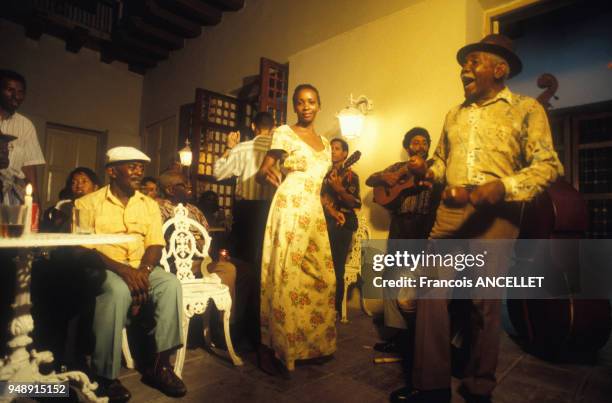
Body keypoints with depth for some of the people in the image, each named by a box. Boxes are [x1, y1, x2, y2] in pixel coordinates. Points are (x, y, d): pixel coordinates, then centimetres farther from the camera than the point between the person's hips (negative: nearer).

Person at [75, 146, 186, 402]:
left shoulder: (150, 205, 12)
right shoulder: (89, 203, 1)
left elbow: (155, 245, 4)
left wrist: (144, 270, -17)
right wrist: (122, 269, -23)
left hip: (140, 268, 4)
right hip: (102, 268, -3)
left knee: (171, 284, -24)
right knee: (119, 291, -35)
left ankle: (159, 364, -14)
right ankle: (105, 375, -19)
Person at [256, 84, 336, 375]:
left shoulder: (324, 142, 19)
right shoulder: (284, 133, 0)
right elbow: (262, 173, -3)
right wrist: (268, 173, -19)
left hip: (314, 212, 7)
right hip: (289, 209, -6)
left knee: (321, 277, 7)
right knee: (285, 277, -6)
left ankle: (312, 343, 24)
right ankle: (273, 347, 9)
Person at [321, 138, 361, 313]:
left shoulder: (350, 175, 4)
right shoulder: (324, 173, 17)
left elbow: (355, 203, -6)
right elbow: (321, 197, 5)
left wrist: (339, 189, -21)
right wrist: (333, 212, -11)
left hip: (342, 225, -4)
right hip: (325, 222, 4)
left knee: (337, 269, -7)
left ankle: (336, 310, 5)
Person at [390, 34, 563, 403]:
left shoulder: (526, 108, 3)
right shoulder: (456, 114, 20)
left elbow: (548, 165, -5)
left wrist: (504, 186, -21)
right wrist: (430, 173, 5)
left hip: (496, 213, -4)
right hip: (450, 210, 5)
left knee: (486, 302, 5)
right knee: (432, 292, -1)